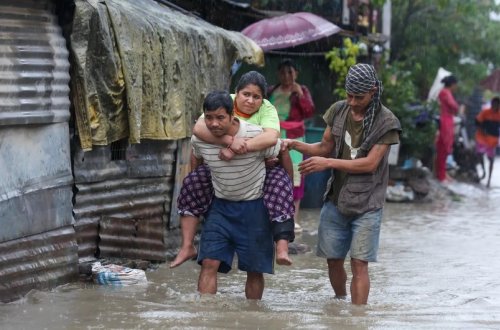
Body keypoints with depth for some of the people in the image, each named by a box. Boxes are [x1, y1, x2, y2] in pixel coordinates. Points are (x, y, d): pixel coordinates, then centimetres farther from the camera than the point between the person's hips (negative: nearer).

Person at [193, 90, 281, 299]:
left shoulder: (257, 136, -22)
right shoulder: (199, 139, -12)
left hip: (254, 207, -2)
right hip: (221, 206, 2)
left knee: (254, 270, 6)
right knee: (209, 263, -11)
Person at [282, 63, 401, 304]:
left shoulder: (386, 122, -10)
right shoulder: (338, 111, 5)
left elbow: (370, 163, -15)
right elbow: (325, 147, 13)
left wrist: (328, 163, -19)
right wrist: (296, 145, -5)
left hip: (366, 204, -4)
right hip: (336, 200, 4)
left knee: (359, 263, -7)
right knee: (333, 259, 9)